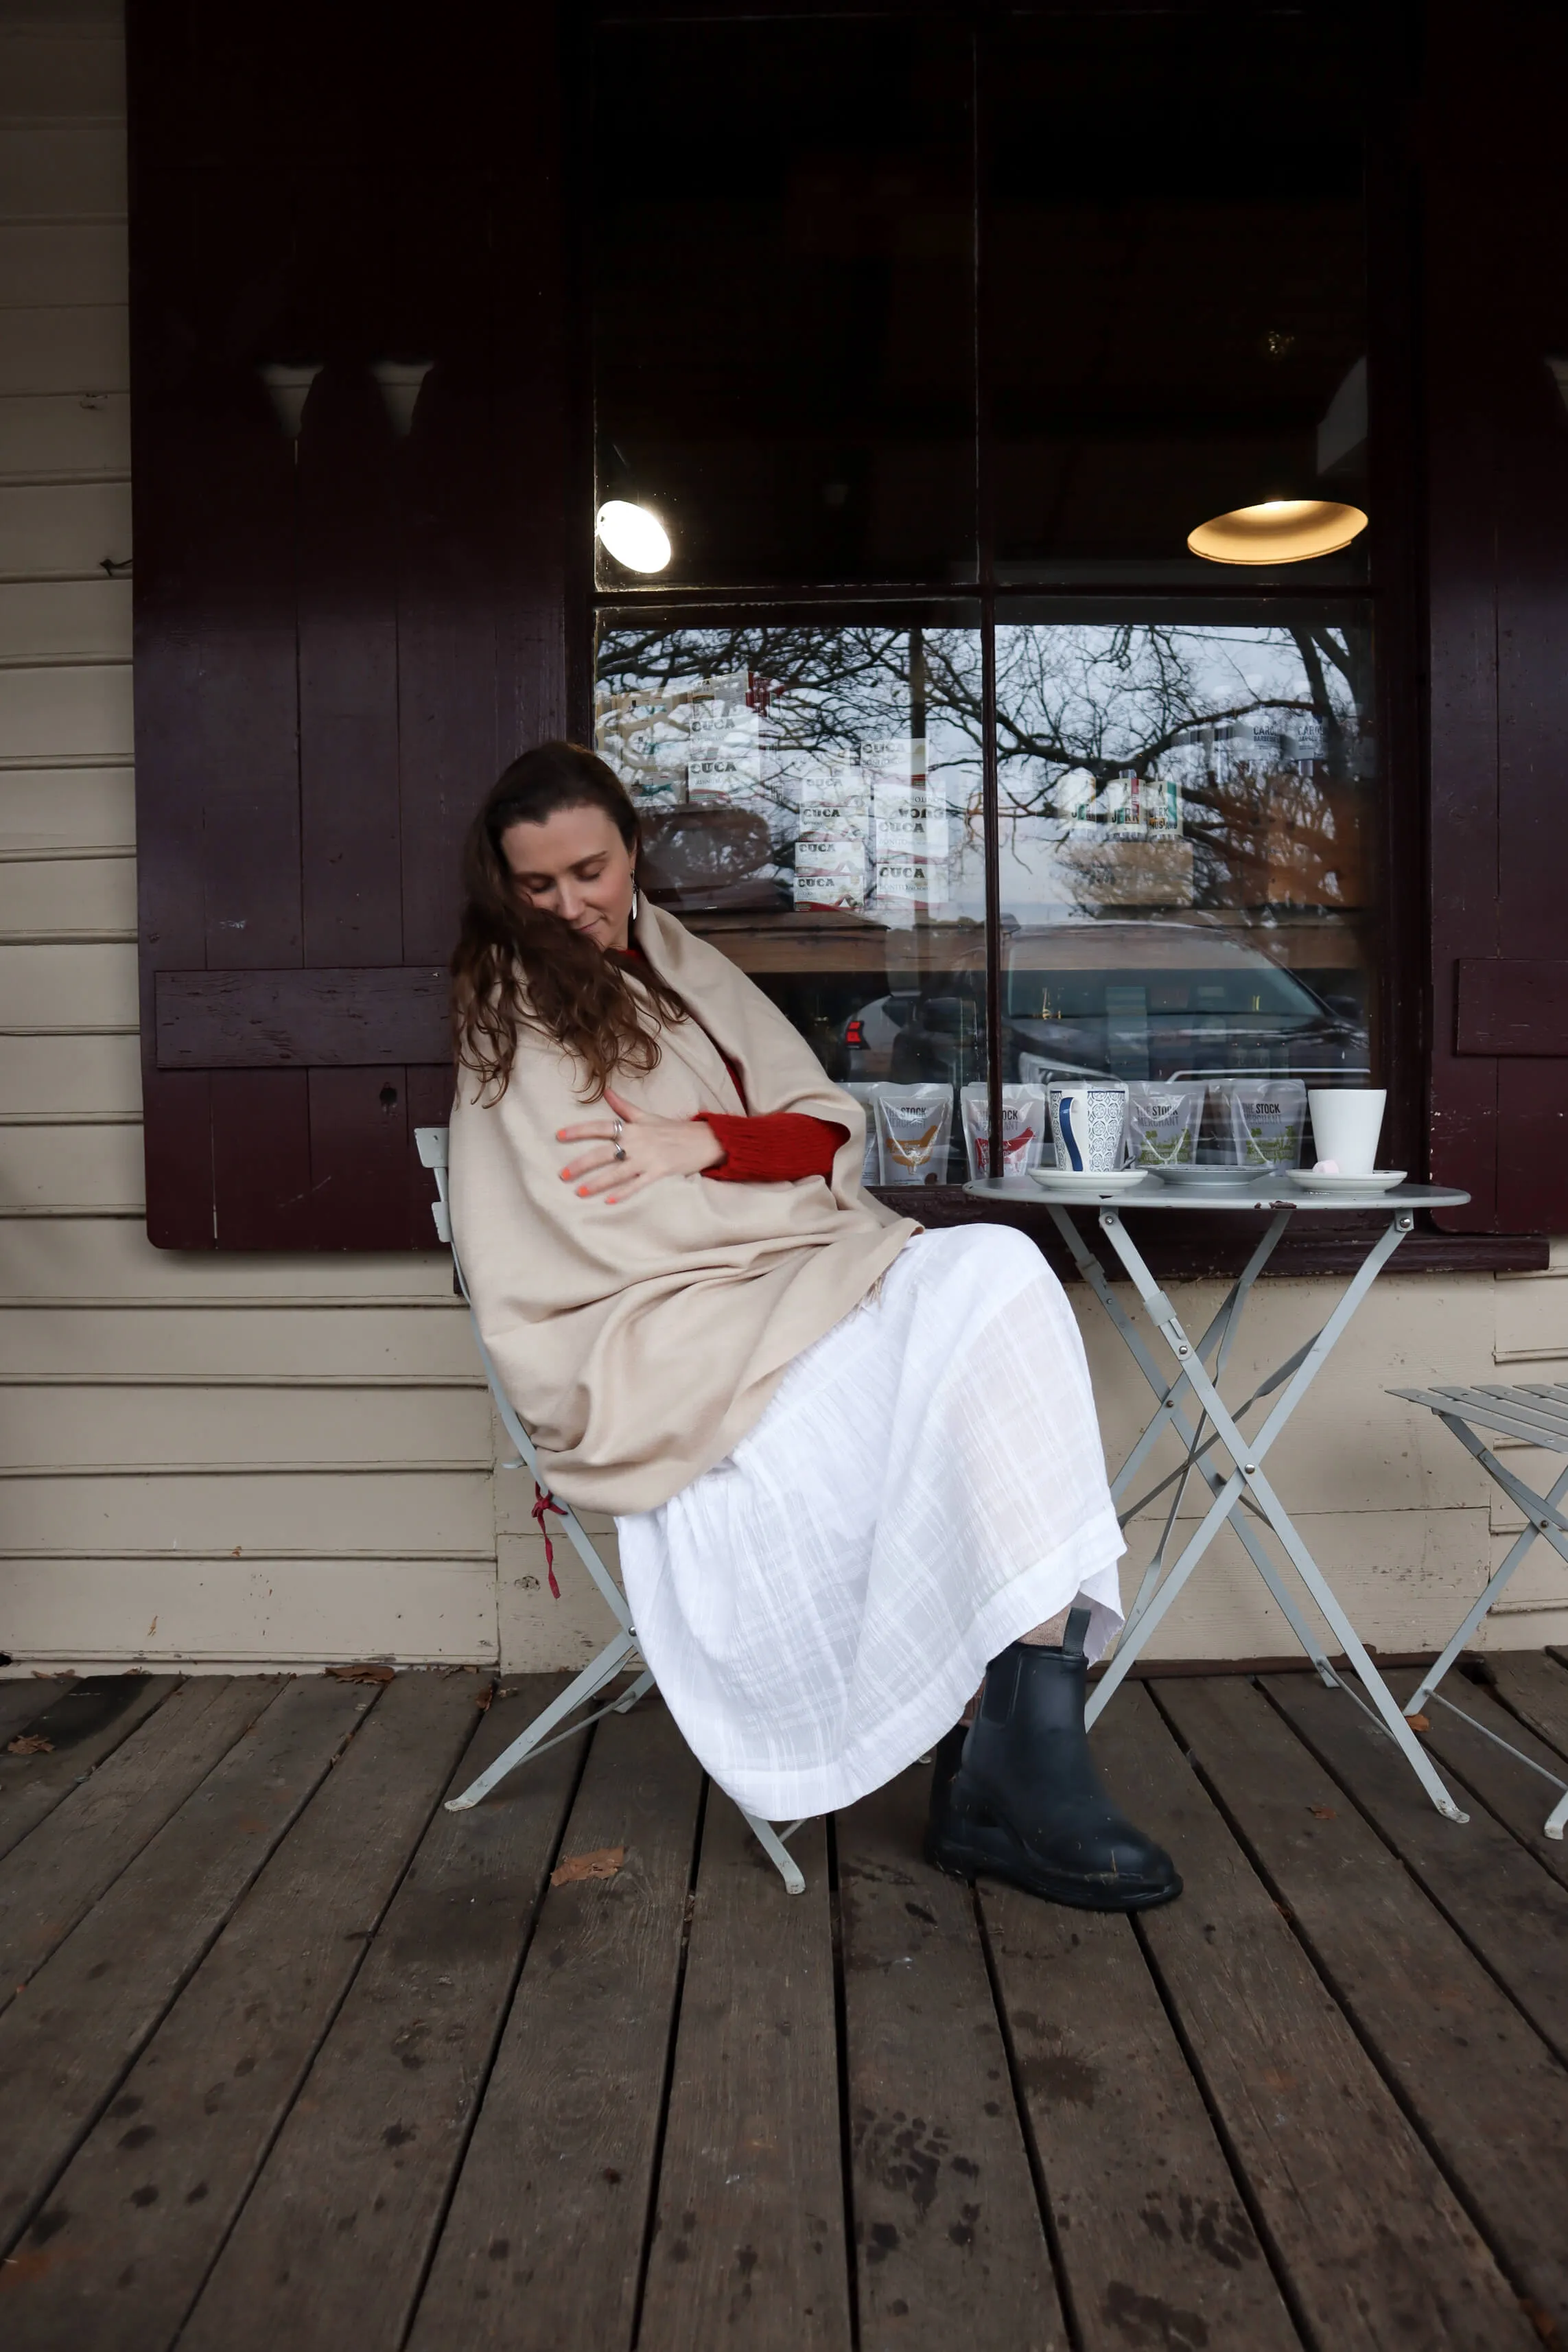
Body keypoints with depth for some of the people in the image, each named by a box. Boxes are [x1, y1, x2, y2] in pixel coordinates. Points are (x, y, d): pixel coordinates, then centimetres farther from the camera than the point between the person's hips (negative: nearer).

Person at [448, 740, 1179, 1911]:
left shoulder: (684, 964, 23)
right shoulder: (510, 1001, 5)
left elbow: (829, 1128, 12)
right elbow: (599, 1222, -7)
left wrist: (706, 1144, -9)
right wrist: (800, 1198, -8)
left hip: (791, 1276, 6)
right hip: (662, 1326, -5)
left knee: (996, 1272, -25)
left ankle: (1019, 1759, -30)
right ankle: (1018, 1764, -24)